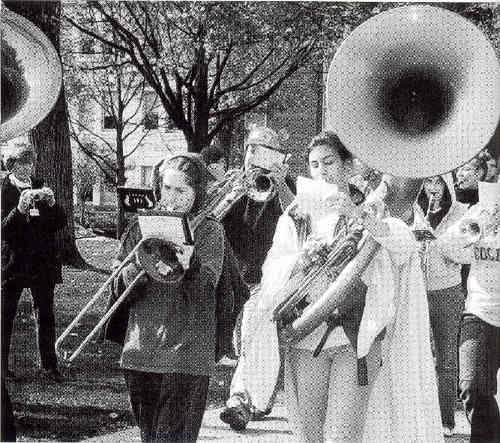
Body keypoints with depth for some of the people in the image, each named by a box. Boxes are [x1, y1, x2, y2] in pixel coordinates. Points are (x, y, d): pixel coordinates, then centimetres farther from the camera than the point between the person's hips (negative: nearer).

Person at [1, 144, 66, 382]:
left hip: (42, 262, 3)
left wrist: (52, 204, -11)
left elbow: (60, 224, 7)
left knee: (46, 315, 4)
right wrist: (20, 209, -26)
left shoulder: (40, 187, 10)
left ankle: (49, 365, 9)